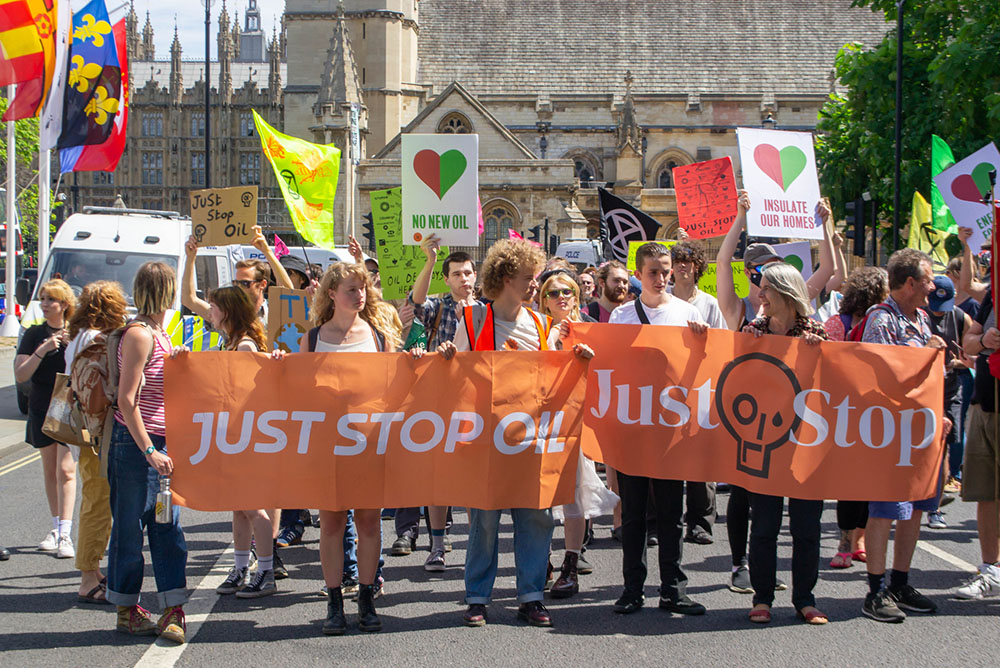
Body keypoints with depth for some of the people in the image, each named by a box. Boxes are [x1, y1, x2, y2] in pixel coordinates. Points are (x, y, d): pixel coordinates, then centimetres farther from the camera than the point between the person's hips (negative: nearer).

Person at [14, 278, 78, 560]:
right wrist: (42, 350, -18)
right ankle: (56, 529, 23)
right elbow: (20, 375, -6)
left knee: (65, 469, -11)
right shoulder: (34, 334, 2)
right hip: (42, 409, 2)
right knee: (50, 470, 11)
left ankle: (65, 535, -15)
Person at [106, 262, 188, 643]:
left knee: (168, 527, 6)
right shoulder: (139, 335, -14)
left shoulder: (157, 333, 14)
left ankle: (173, 608, 8)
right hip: (134, 443, -9)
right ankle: (127, 611, 13)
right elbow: (126, 400, -18)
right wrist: (149, 451, -21)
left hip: (158, 443, 9)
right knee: (130, 527, 2)